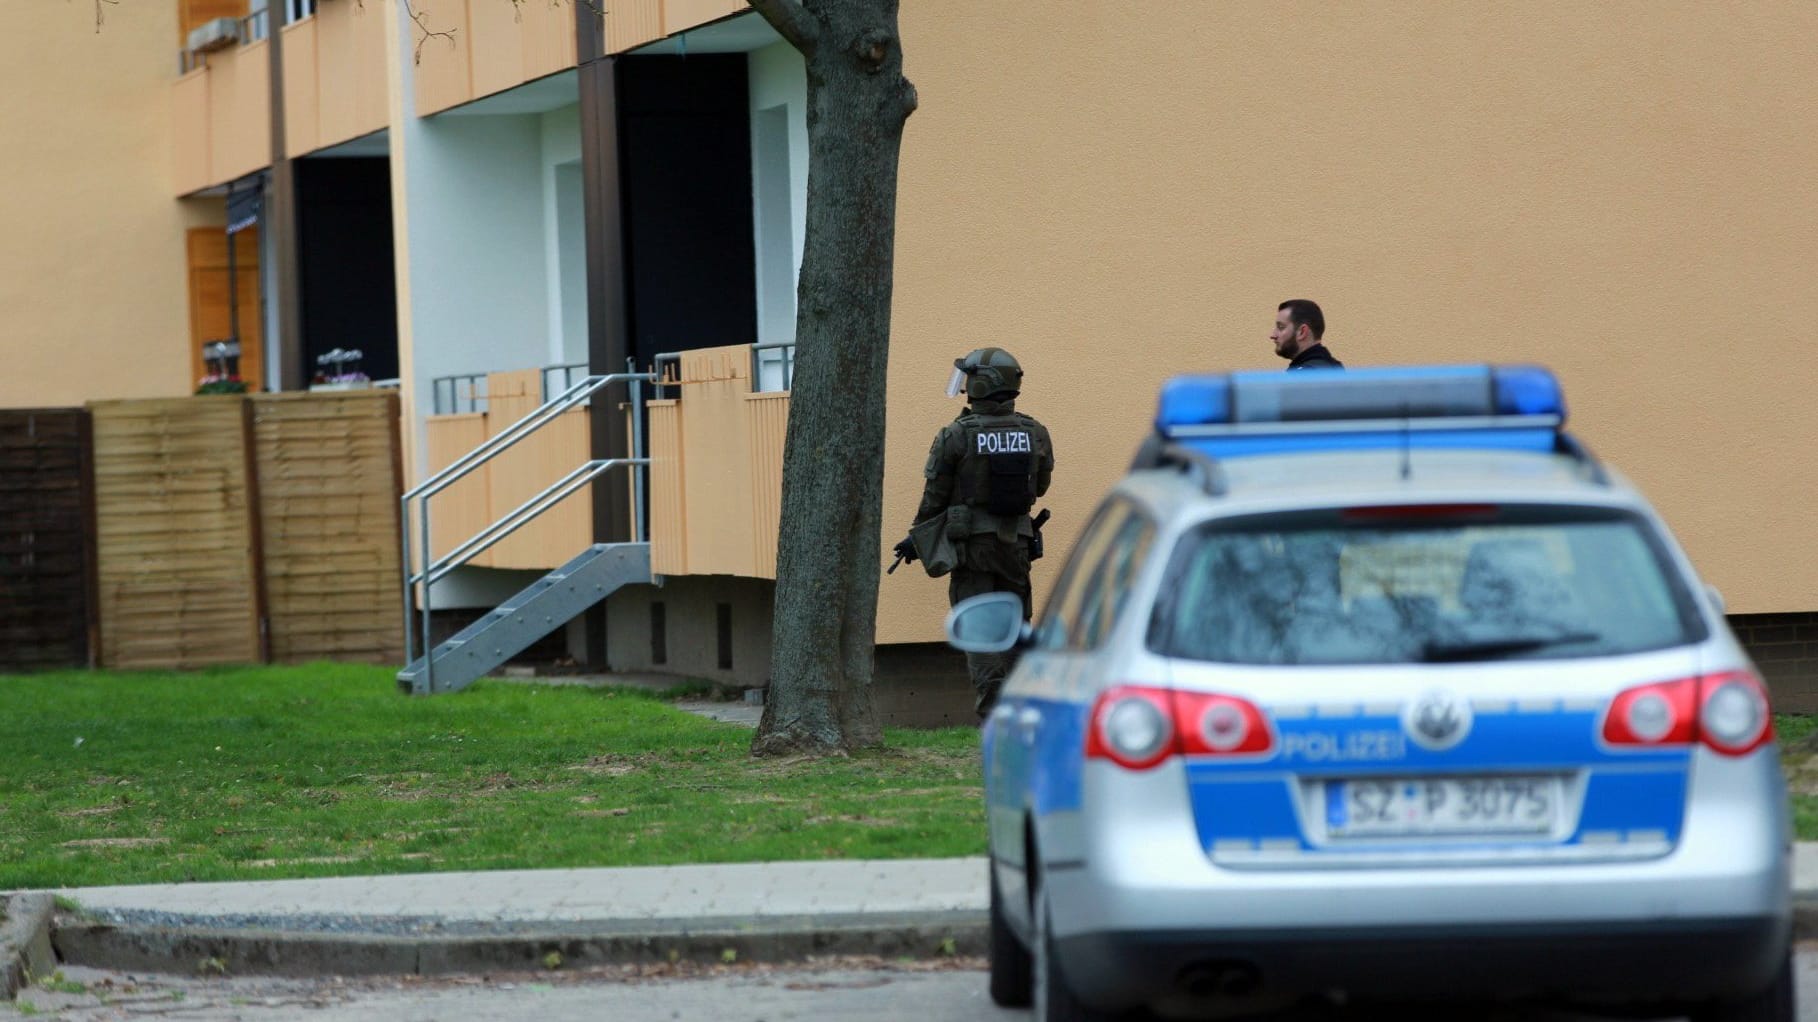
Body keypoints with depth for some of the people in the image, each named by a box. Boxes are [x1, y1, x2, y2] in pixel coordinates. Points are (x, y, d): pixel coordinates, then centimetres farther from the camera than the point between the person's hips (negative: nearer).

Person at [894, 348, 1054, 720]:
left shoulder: (955, 436, -12)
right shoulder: (1035, 434, -1)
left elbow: (934, 496, -4)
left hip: (972, 545, -4)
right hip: (1017, 544, 4)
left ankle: (993, 714, -9)